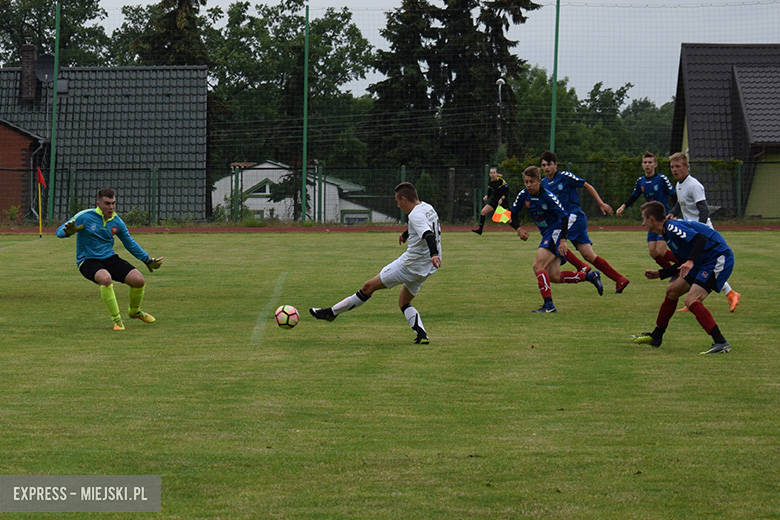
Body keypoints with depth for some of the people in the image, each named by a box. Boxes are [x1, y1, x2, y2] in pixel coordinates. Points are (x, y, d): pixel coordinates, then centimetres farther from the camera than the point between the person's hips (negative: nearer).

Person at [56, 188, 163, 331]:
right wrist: (68, 231, -36)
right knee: (105, 278, -38)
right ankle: (116, 319, -19)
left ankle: (134, 311, 19)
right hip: (88, 261, -5)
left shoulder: (117, 221, 3)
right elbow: (59, 231, -11)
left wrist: (148, 260, 19)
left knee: (138, 280, -15)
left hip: (110, 258, 5)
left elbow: (130, 244, 18)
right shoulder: (85, 217, -11)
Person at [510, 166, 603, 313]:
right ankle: (590, 276, 19)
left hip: (556, 231, -8)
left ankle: (548, 305, -24)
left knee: (538, 266, -23)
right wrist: (518, 229, -7)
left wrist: (563, 240, -26)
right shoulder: (523, 195, 0)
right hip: (547, 234, 8)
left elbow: (564, 216, -20)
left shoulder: (548, 197, -20)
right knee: (554, 277, 3)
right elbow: (512, 213, 12)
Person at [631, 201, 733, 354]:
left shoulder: (672, 227, -16)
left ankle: (721, 343, -25)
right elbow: (683, 264, 24)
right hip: (703, 262, 11)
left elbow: (701, 239, -29)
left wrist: (690, 261, -39)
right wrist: (659, 274, 28)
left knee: (691, 300, -22)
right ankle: (656, 337, 30)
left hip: (719, 259, -11)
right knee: (672, 291, 17)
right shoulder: (668, 233, 16)